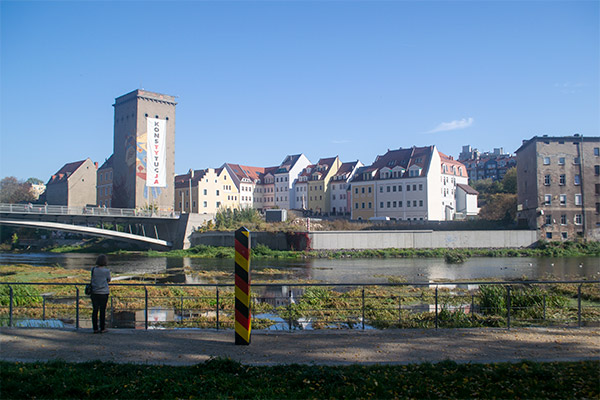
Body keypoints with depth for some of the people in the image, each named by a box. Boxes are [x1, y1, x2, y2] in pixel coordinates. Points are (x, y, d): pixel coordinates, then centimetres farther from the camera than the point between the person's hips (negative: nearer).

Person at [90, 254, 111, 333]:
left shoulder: (93, 269, 0)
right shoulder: (106, 271, -7)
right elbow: (108, 280, 8)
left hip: (94, 292, 3)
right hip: (103, 292, -3)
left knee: (95, 310, 7)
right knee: (102, 310, 4)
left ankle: (95, 328, 12)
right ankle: (102, 328, 9)